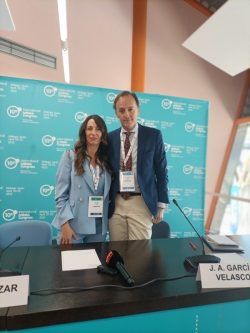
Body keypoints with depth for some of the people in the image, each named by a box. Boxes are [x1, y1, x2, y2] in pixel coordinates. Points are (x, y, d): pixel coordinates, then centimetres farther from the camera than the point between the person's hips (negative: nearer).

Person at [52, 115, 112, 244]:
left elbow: (107, 194, 11)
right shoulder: (70, 156, -3)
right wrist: (65, 224, -13)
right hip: (74, 224, -3)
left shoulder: (107, 160, 7)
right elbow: (61, 194, -6)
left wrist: (108, 222, 6)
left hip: (99, 226, 4)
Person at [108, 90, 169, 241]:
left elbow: (161, 172, 0)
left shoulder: (153, 135, -2)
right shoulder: (110, 138, 4)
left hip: (141, 203, -2)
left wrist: (161, 205, -2)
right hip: (116, 203, 3)